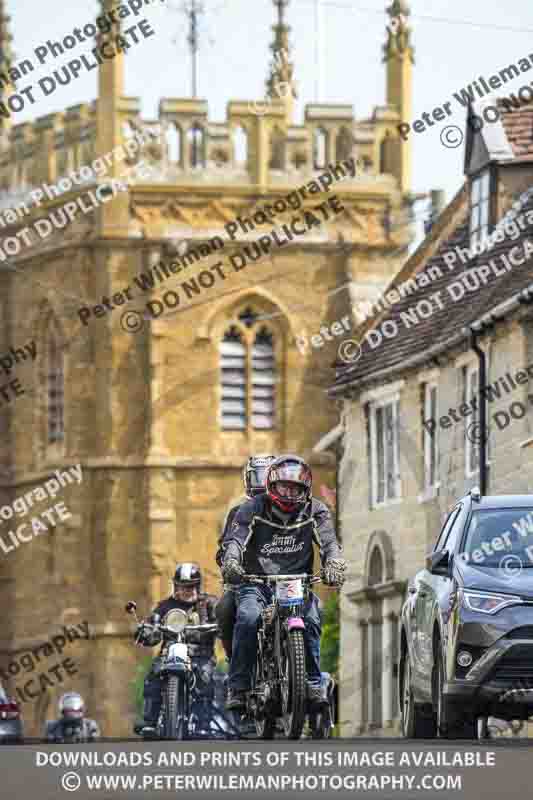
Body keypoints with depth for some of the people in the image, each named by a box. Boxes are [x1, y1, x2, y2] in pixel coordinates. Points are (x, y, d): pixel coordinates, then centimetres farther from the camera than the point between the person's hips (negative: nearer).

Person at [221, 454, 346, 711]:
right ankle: (238, 686, -24)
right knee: (248, 618, -30)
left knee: (311, 619, -27)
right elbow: (235, 538, -12)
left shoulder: (315, 511, 6)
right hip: (256, 582, -1)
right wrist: (230, 562, -36)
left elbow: (329, 542, -7)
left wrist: (334, 564, -30)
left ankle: (314, 684, -14)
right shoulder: (253, 510, 2)